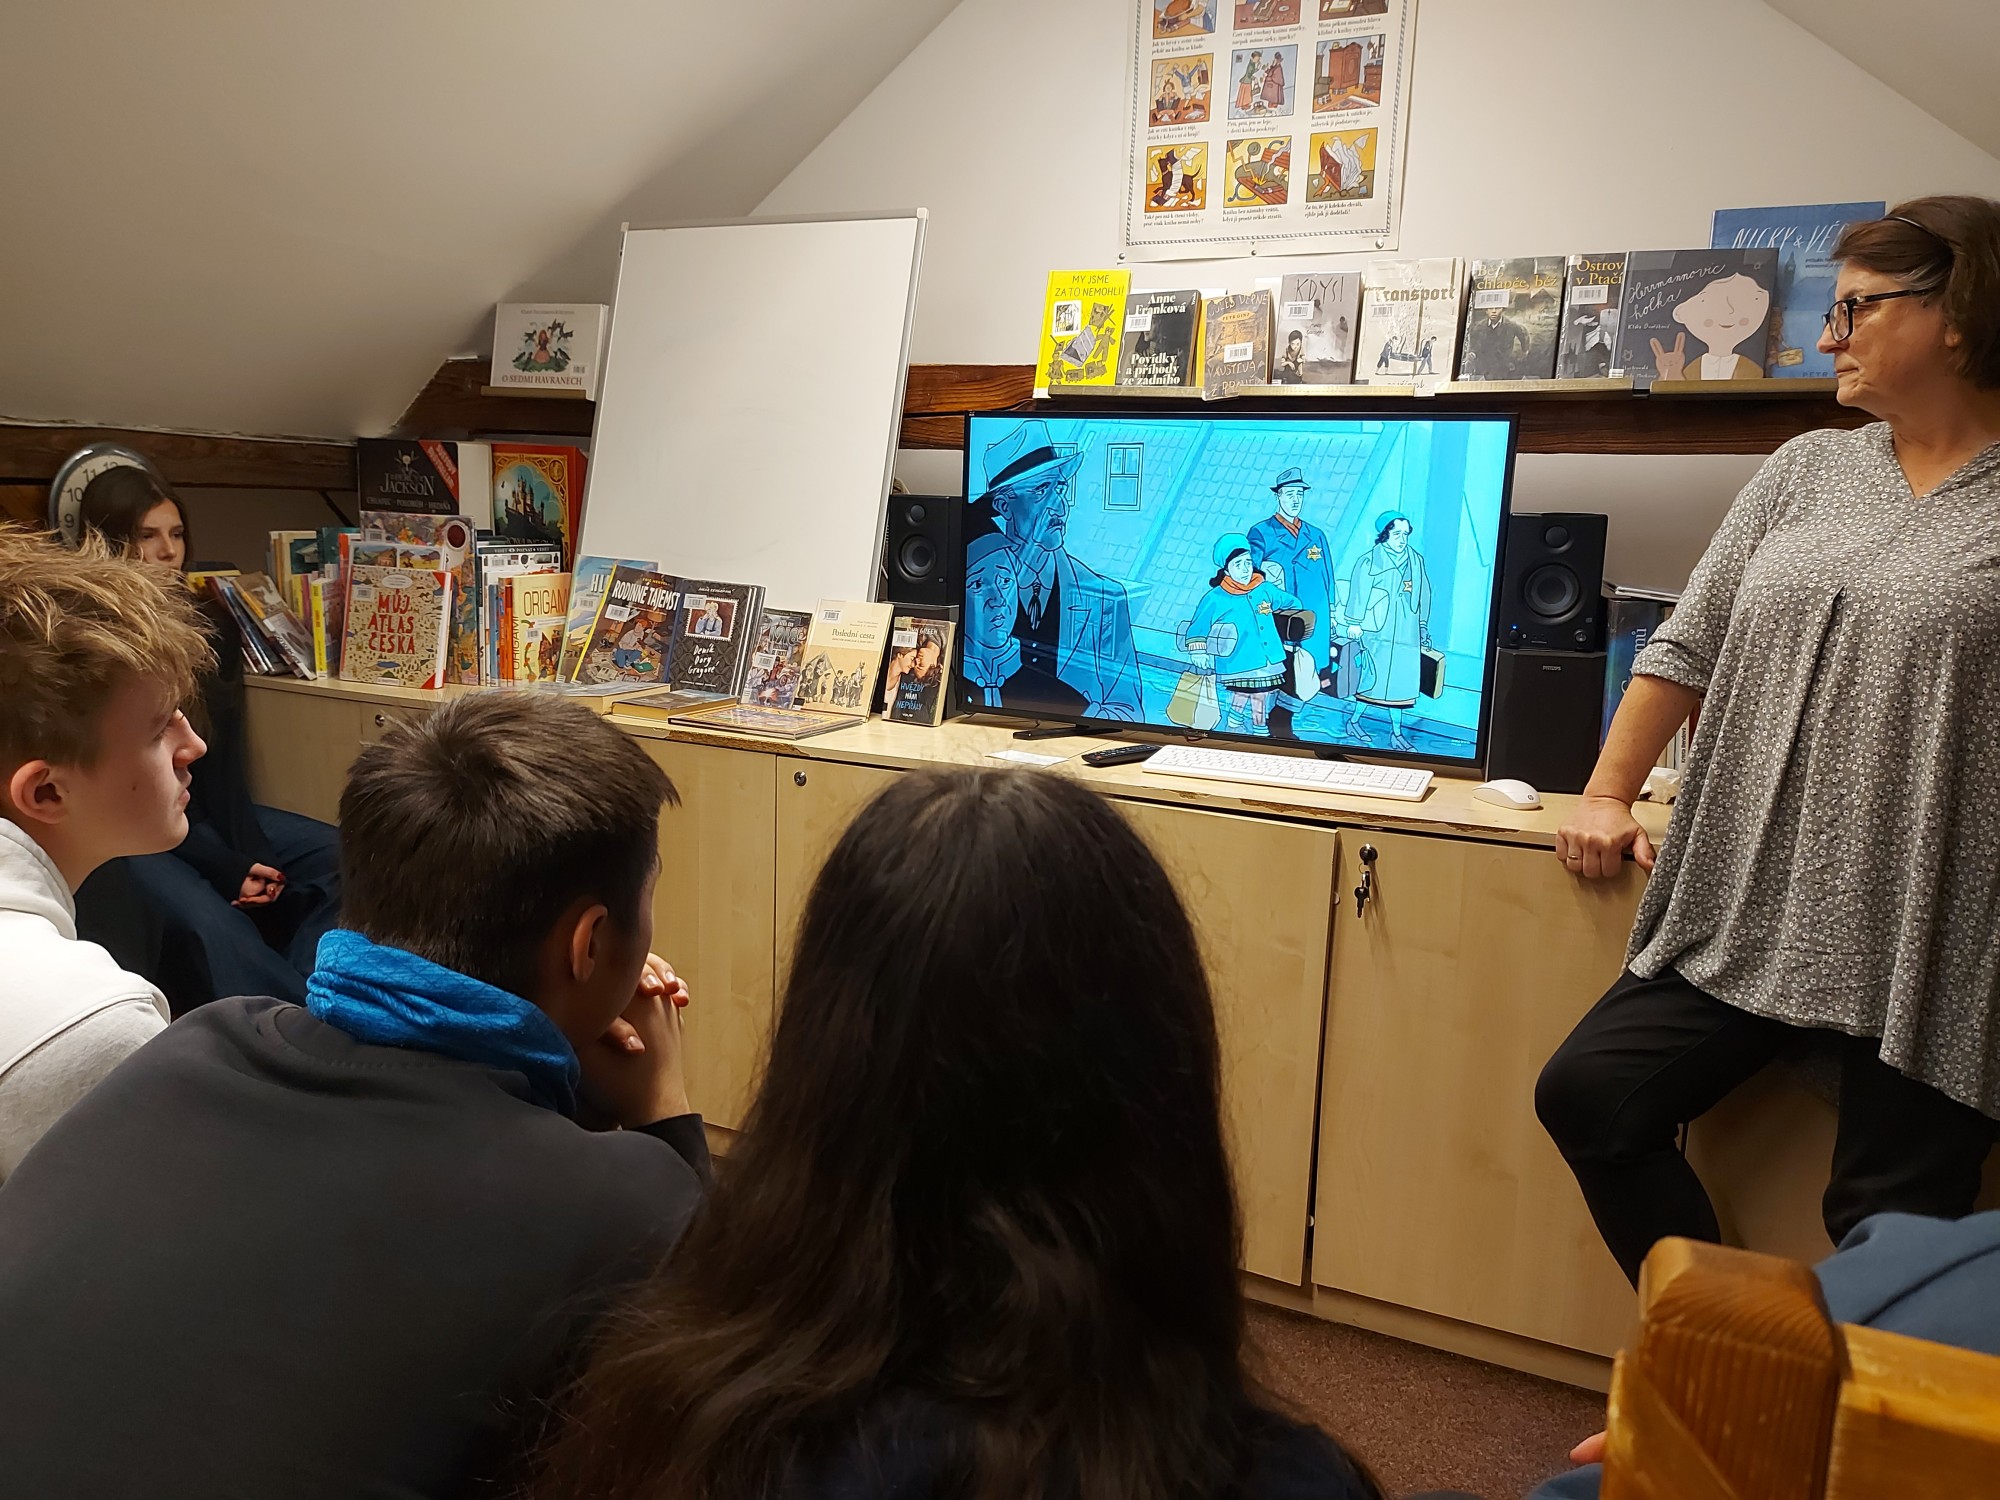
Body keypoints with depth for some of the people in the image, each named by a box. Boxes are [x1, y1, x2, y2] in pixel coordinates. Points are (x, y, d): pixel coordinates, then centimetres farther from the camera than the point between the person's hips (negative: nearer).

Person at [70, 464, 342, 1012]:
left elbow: (225, 757, 4)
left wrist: (248, 849, -11)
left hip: (203, 810, 6)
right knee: (209, 926, -34)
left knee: (337, 854, -15)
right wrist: (224, 867, -20)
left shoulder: (208, 624, 6)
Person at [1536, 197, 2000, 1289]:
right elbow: (1689, 642, 14)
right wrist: (1609, 793, 9)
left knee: (1893, 1230, 1)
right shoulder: (1805, 472, 12)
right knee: (1588, 1095, 0)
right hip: (1746, 917, 5)